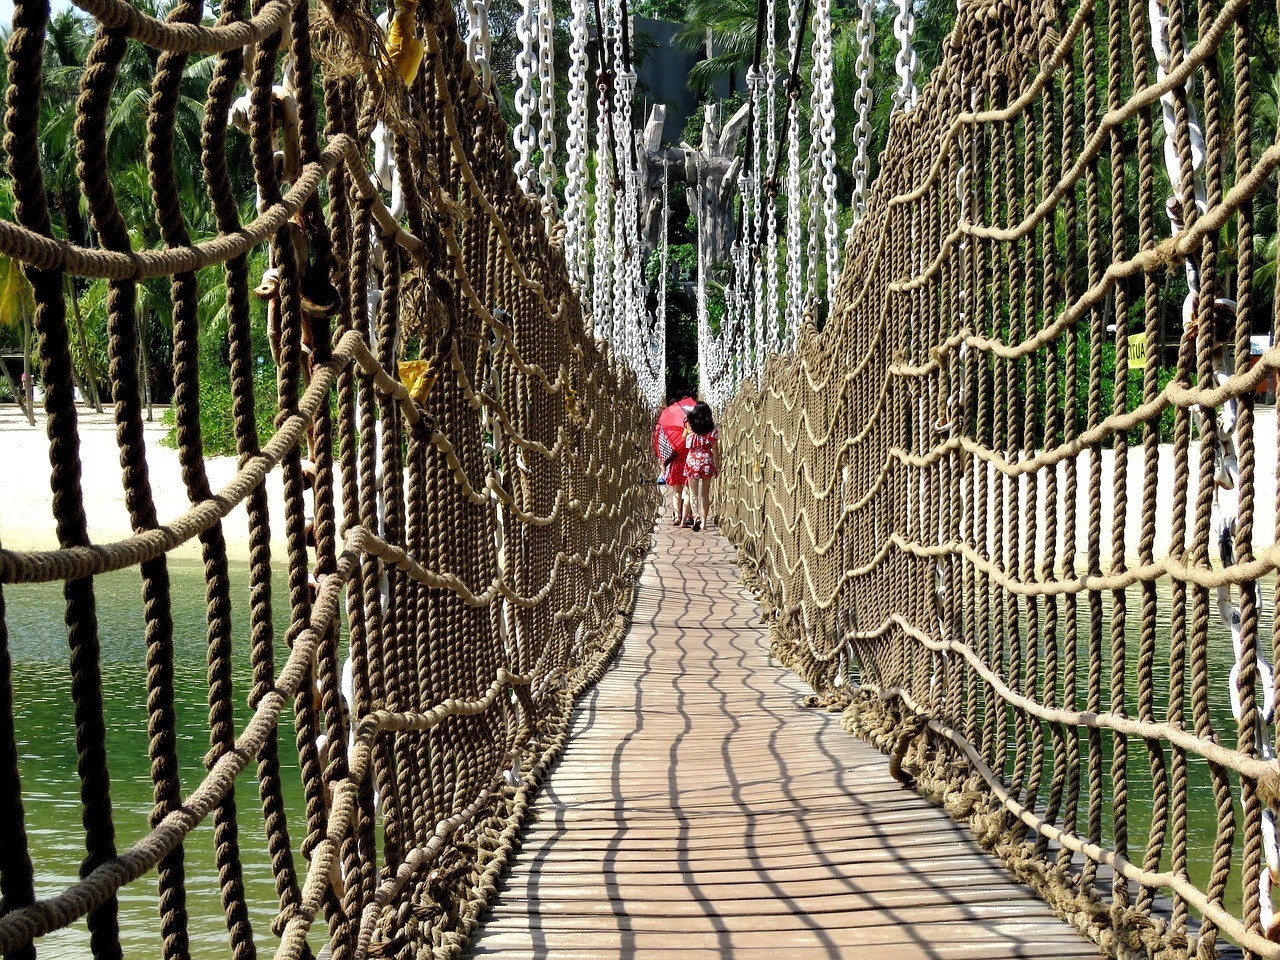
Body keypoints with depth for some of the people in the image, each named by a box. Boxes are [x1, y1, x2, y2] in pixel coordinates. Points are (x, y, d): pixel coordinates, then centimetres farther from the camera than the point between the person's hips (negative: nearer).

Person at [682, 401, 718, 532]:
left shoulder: (689, 425, -3)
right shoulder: (711, 428, -2)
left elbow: (684, 438, 14)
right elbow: (714, 449, -1)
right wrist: (717, 466, 6)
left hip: (692, 460, -1)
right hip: (707, 460, 1)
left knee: (693, 492, 0)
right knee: (705, 494, 11)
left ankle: (696, 515, -23)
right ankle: (704, 521, 14)